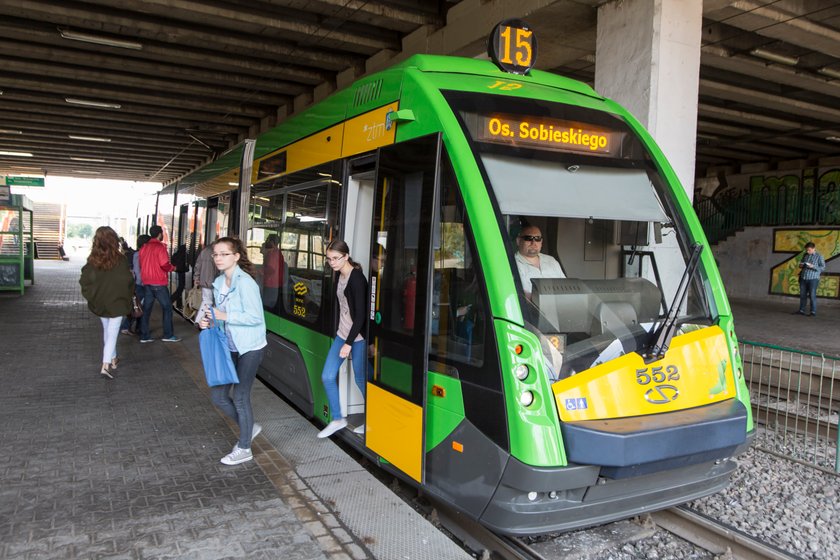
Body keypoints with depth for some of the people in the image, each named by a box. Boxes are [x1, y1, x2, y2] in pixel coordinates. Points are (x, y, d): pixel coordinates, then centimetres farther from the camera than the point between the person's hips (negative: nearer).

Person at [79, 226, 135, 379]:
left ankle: (112, 359, 36)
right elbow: (127, 281, -14)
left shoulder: (93, 260, -5)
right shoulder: (119, 259, -15)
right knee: (112, 333, -1)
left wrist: (92, 296, 6)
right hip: (117, 301, -4)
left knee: (107, 331, 21)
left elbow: (84, 281, -6)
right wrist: (127, 297, 2)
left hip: (99, 302, 4)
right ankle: (106, 365, -11)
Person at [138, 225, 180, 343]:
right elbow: (165, 265, -18)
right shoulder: (160, 247, -12)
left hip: (146, 282, 7)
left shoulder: (144, 247, 10)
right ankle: (168, 335, 2)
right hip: (159, 283, -7)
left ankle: (144, 336, 9)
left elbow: (141, 265, 16)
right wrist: (172, 267, 0)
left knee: (146, 308, 8)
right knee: (167, 307, 2)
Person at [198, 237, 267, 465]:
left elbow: (255, 317, -22)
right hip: (230, 346, 8)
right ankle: (249, 427, 34)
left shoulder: (245, 283, -19)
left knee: (240, 397, 2)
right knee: (218, 395, 10)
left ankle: (244, 449, 21)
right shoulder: (219, 282, 7)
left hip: (250, 347, -8)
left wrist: (225, 316, -23)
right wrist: (208, 320, -3)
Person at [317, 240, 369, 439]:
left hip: (358, 336, -8)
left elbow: (361, 314, -20)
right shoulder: (339, 275, 6)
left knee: (361, 379, 3)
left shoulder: (357, 278, -18)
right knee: (327, 376, 7)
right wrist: (342, 337, 13)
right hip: (342, 333, 8)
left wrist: (349, 343, -20)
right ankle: (337, 419, 22)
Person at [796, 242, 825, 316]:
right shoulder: (805, 255, 14)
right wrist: (800, 265, 4)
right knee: (802, 295, 7)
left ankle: (813, 312, 0)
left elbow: (823, 267, -6)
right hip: (803, 278, 5)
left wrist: (813, 266, -20)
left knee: (812, 295, -5)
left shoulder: (819, 256, -2)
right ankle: (801, 310, 13)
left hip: (813, 279, -5)